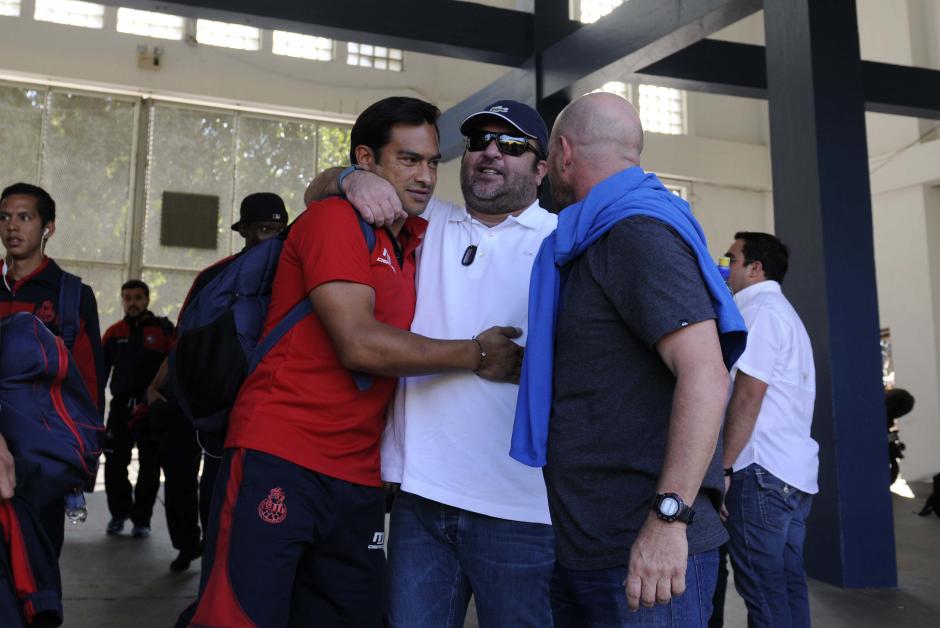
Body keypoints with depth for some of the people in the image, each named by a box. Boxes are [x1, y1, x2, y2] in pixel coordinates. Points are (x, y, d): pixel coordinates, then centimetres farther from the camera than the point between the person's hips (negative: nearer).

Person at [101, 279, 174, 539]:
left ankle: (141, 519, 16)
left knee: (150, 466, 3)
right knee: (114, 464, 6)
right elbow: (100, 371, 10)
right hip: (121, 407, 3)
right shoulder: (114, 333, 9)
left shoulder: (163, 330, 0)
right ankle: (119, 512, 25)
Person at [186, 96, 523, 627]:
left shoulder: (414, 238, 12)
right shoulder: (336, 219, -9)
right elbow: (359, 344, -18)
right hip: (278, 461, -7)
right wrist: (475, 355, -10)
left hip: (358, 479, 8)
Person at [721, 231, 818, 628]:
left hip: (763, 469, -10)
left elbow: (749, 395, -16)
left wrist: (723, 465, -15)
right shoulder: (783, 311, 23)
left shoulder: (760, 309, -7)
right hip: (793, 467, 10)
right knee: (787, 583, 11)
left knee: (764, 591, -6)